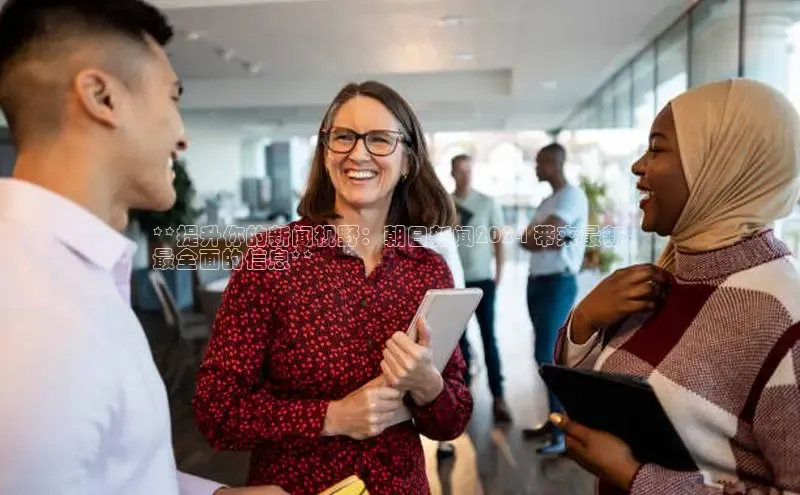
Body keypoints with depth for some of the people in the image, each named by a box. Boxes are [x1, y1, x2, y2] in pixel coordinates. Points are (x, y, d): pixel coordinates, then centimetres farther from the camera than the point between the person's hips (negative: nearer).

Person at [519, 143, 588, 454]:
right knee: (545, 354, 11)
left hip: (558, 283, -9)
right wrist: (549, 240, -11)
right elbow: (526, 241, 7)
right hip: (537, 282, 9)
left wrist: (535, 235, 0)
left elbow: (537, 236, -21)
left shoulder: (573, 196, -10)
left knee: (548, 355, -10)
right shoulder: (547, 201, 19)